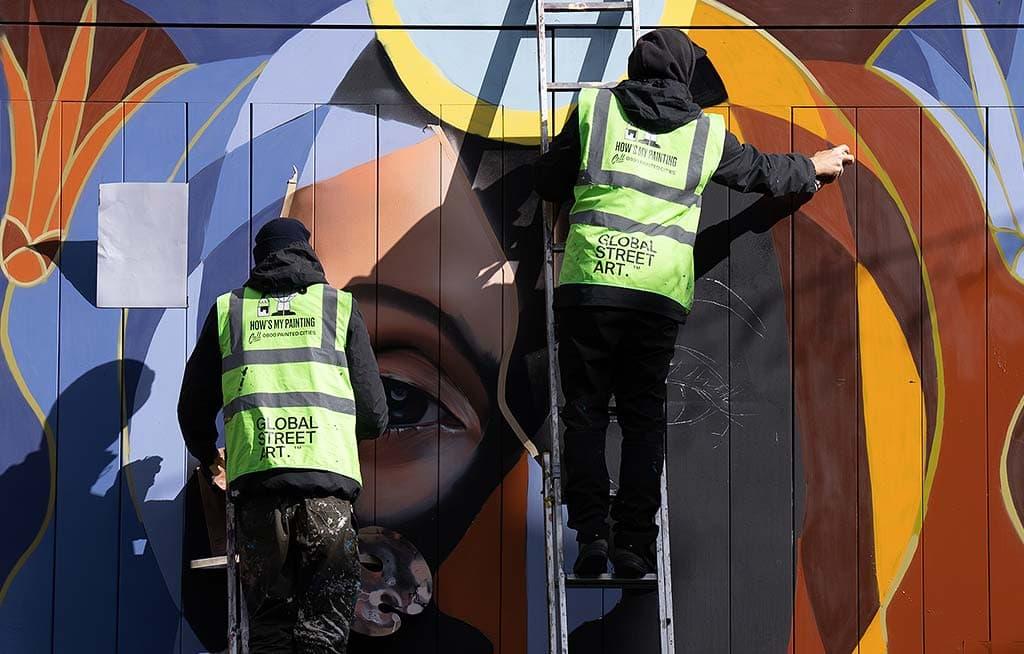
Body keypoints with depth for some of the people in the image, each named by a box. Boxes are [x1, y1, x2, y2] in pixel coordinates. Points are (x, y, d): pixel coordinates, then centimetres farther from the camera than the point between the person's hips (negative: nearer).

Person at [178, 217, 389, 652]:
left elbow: (194, 410, 22)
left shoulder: (228, 310, 18)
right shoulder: (340, 306, 15)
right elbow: (374, 415, 12)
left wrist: (210, 460, 42)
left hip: (256, 481, 1)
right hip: (327, 479, -1)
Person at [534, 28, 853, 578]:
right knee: (643, 416, 9)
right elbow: (760, 171, 29)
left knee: (585, 412, 6)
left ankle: (590, 535, -2)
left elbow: (549, 182, 15)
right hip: (660, 294, 1)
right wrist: (814, 167, 49)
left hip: (590, 281, -1)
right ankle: (634, 543, 4)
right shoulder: (706, 134, 13)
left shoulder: (593, 106, 9)